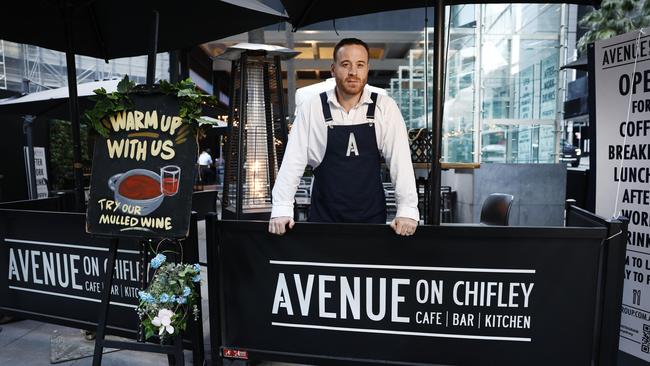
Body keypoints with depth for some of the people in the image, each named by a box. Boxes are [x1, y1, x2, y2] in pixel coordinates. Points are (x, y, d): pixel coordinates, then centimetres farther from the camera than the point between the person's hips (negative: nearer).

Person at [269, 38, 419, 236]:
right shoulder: (311, 108, -5)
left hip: (371, 216, 1)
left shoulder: (385, 107, -5)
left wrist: (408, 211, -18)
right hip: (324, 216, 0)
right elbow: (293, 161, -7)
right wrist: (282, 210, -14)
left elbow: (400, 160, -9)